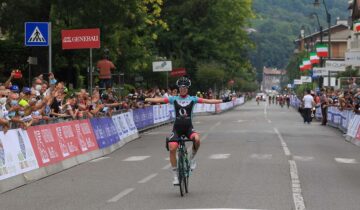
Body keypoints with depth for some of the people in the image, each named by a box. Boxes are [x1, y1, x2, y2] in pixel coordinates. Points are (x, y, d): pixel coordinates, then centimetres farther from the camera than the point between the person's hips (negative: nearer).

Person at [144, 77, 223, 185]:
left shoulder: (192, 99, 3)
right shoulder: (174, 99, 3)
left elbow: (207, 101, -6)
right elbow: (159, 100, -6)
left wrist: (221, 101, -17)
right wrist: (145, 99, -18)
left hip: (188, 128, -1)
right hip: (177, 128, 1)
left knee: (197, 139, -32)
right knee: (172, 148, -15)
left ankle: (192, 157, -1)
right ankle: (175, 174, -1)